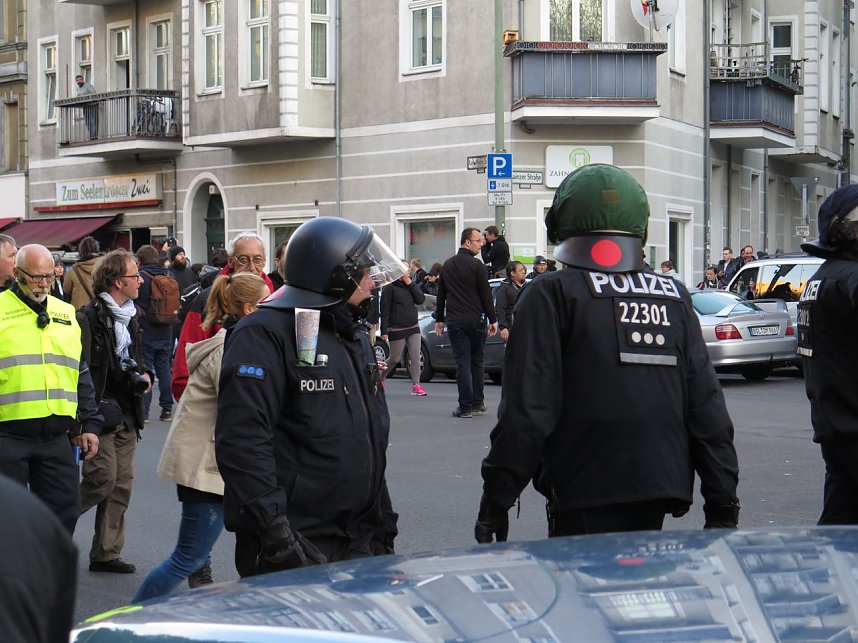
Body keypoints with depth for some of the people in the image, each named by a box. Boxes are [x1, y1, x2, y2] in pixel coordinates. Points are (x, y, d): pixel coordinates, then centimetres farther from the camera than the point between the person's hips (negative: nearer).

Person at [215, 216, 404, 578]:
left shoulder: (355, 337, 18)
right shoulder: (266, 334, -12)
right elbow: (241, 439, -21)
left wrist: (384, 526, 22)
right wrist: (273, 528, -26)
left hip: (359, 542, 8)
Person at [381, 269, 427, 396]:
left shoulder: (412, 284, 10)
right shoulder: (389, 287, -8)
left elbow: (421, 299, -3)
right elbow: (385, 310, -10)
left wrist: (410, 284, -10)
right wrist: (384, 331, -13)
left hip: (413, 327, 5)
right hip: (396, 329, -5)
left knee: (415, 356, -4)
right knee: (394, 359, 5)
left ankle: (416, 385, -4)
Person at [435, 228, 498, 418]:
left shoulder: (447, 265, 9)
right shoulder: (476, 266, -7)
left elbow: (441, 294, 14)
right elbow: (486, 294, -6)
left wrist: (439, 319, 21)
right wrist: (493, 320, 1)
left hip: (455, 321, 2)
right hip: (475, 320, -2)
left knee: (462, 362, 0)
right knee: (477, 362, 11)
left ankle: (465, 407, -5)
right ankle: (478, 403, 17)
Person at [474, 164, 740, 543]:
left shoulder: (551, 295, -6)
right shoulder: (675, 297, 8)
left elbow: (527, 408, -11)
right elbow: (707, 404, 7)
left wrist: (496, 500, -6)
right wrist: (723, 502, 13)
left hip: (585, 498, -5)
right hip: (659, 489, 5)